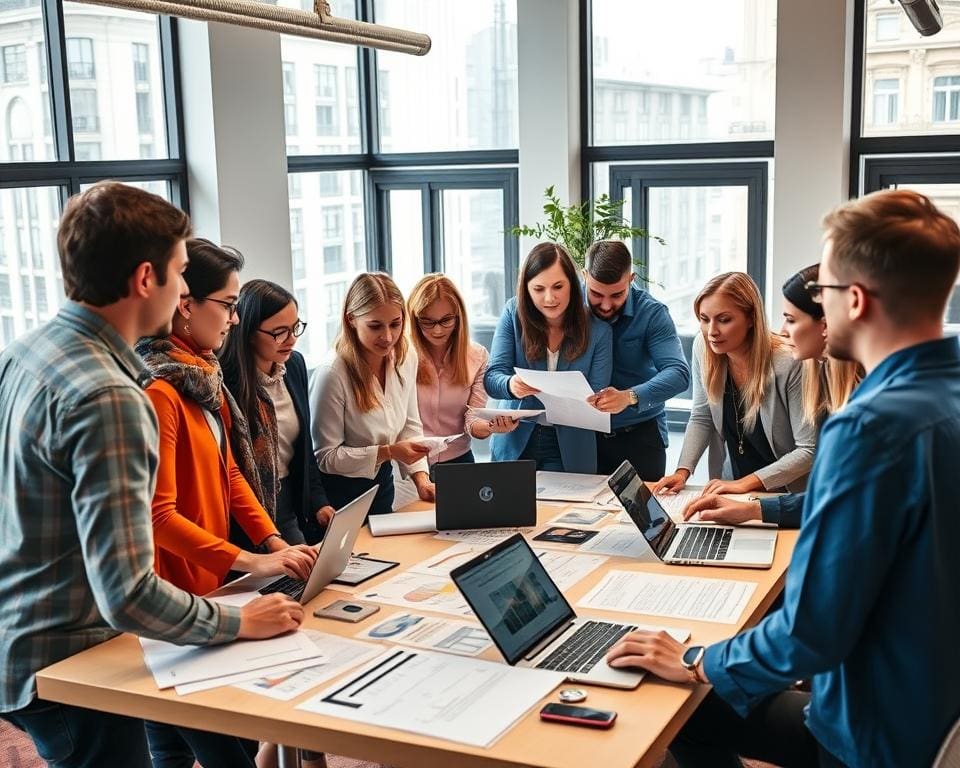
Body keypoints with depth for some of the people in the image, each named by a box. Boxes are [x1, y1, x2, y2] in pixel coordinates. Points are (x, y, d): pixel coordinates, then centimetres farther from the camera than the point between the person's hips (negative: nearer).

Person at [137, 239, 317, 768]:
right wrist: (250, 562, -22)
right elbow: (159, 515, -22)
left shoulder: (204, 378, 10)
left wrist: (273, 541, 0)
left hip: (208, 585, 9)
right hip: (171, 600, -9)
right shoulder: (157, 392, -21)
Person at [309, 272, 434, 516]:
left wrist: (421, 478, -10)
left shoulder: (407, 358, -7)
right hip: (340, 493, -6)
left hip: (382, 483, 6)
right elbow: (325, 457, -21)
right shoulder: (332, 375, -27)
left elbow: (410, 426, 2)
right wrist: (388, 452, -26)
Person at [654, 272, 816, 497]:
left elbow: (810, 450, -17)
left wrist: (745, 483, -20)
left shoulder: (788, 364, -22)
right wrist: (682, 472, -7)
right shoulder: (703, 348, -6)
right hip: (734, 488, 4)